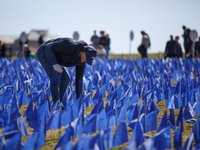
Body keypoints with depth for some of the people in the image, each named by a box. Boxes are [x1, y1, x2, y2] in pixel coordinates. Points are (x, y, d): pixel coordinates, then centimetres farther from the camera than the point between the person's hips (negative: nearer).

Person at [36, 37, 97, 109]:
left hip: (54, 57, 9)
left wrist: (79, 97, 0)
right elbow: (48, 47, -31)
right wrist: (54, 64, -32)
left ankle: (59, 103, 6)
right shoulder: (70, 46, -36)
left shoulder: (81, 61, -10)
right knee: (56, 77, -21)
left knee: (66, 79, 0)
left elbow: (79, 78, 0)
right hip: (44, 53, -9)